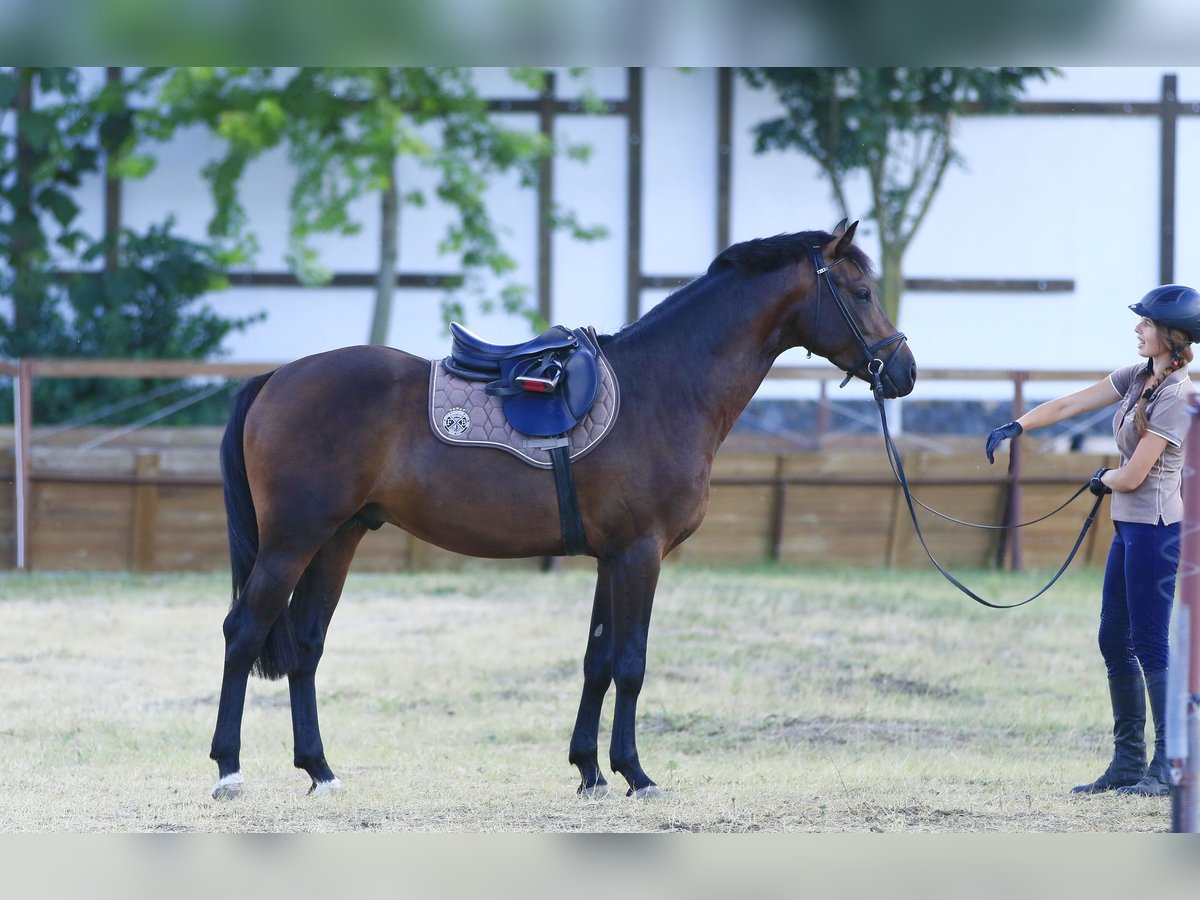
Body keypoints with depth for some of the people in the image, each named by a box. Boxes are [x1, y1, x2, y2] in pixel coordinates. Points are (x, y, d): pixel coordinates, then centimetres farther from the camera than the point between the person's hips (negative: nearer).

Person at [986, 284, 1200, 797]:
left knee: (1150, 647, -7)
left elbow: (1133, 476, -17)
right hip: (1129, 525, 10)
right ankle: (1128, 762, 16)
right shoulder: (1138, 378, 10)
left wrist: (1103, 481, 4)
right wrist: (1017, 427, 1)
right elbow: (1069, 405, 13)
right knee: (1114, 644, 11)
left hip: (1154, 529, -10)